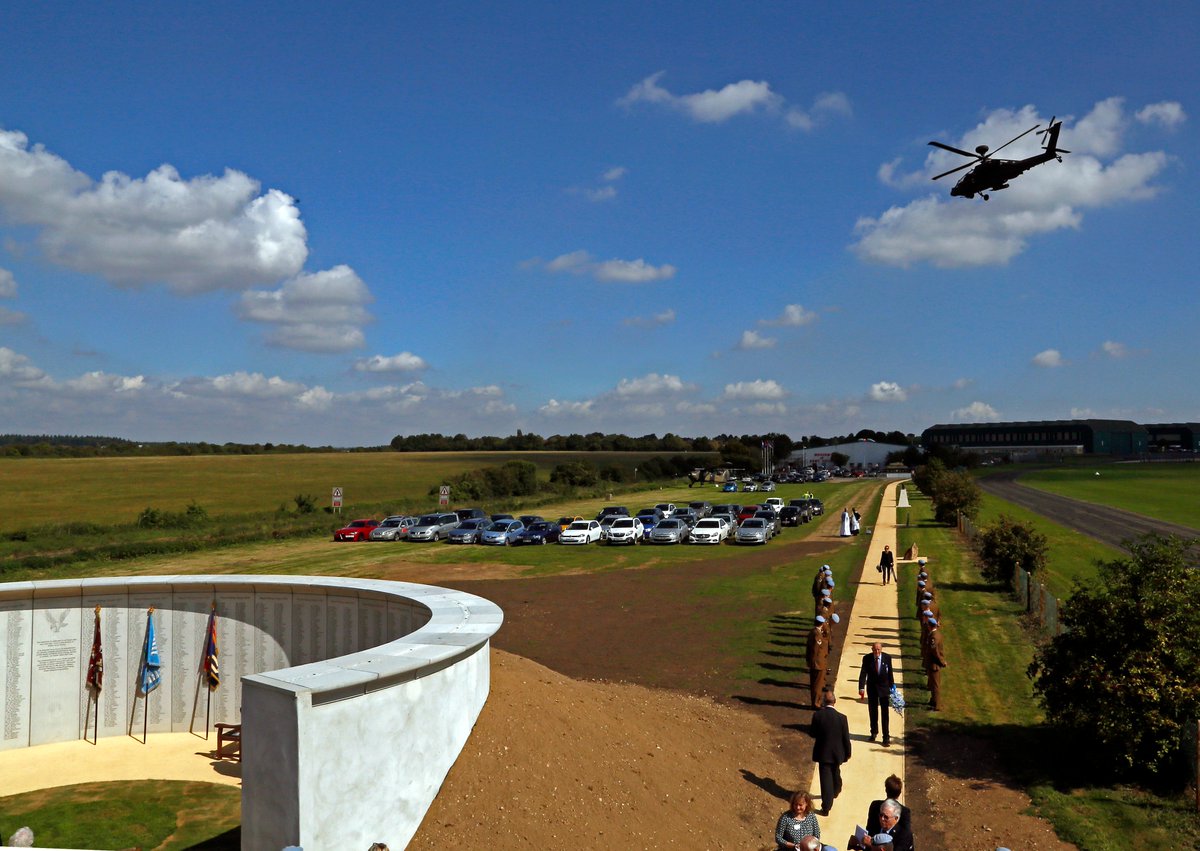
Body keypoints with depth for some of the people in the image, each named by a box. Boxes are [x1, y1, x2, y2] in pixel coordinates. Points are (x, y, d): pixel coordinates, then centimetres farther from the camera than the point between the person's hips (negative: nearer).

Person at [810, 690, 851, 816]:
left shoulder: (817, 715, -18)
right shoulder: (841, 718, -17)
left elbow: (812, 733, -8)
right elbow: (846, 738, -9)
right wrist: (847, 753, 5)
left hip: (822, 753, -2)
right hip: (837, 752, 2)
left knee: (825, 778, 5)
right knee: (836, 773, 28)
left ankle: (826, 807, 3)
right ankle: (836, 791, 54)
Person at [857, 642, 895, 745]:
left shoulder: (887, 657, -9)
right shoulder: (867, 658, -11)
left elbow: (890, 673, -1)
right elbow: (863, 673, -12)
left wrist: (892, 687, 3)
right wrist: (861, 688, -21)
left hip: (884, 687, -1)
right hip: (872, 687, 1)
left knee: (885, 713, -2)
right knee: (873, 711, 14)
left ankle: (886, 737, 1)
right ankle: (874, 732, 32)